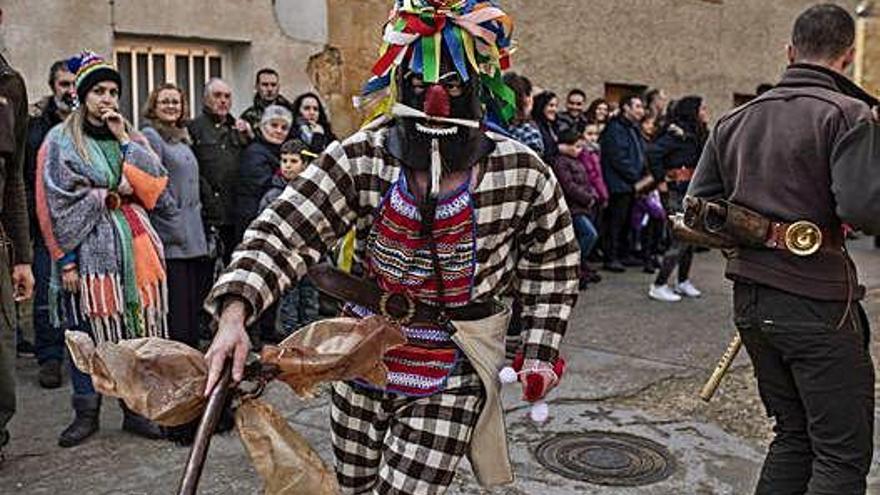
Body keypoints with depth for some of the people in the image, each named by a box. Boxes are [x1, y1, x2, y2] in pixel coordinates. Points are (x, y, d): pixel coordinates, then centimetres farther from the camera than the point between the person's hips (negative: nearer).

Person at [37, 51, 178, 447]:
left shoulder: (129, 138, 16)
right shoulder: (62, 141, 2)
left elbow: (155, 184, 3)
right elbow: (58, 205, -4)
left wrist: (125, 141, -1)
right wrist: (81, 238, -12)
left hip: (132, 244, 4)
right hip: (89, 248, -3)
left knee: (137, 328, 3)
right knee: (88, 333, 1)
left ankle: (136, 409, 13)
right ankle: (86, 413, 14)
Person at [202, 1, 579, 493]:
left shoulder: (523, 174, -10)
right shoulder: (360, 160, -11)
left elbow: (553, 263, 4)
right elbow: (283, 232, -17)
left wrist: (541, 352, 1)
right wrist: (235, 314, -31)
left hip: (450, 377, -2)